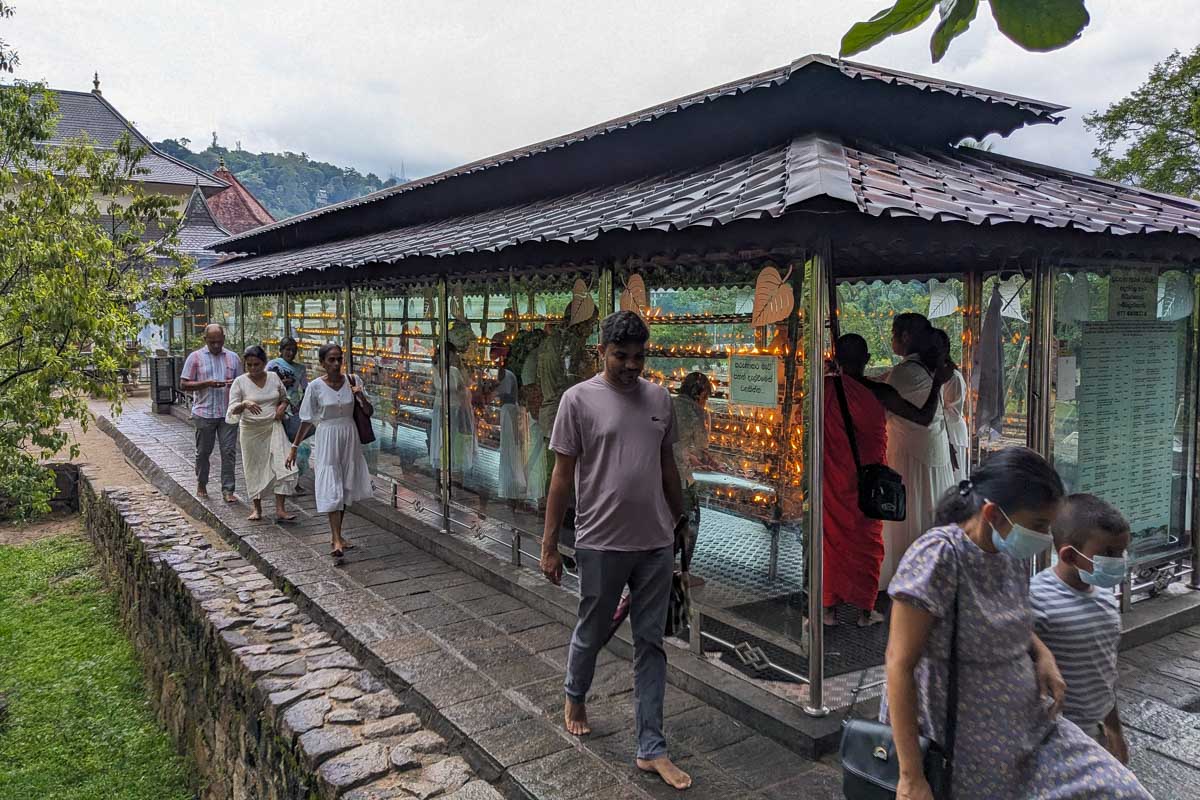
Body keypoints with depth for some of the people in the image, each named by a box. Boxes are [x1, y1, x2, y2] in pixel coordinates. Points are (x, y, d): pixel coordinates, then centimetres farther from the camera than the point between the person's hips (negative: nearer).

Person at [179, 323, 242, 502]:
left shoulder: (233, 357, 10)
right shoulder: (195, 357, 2)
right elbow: (184, 385, -3)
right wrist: (207, 383, -16)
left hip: (228, 412, 1)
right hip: (204, 413, -1)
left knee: (229, 451, -3)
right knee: (203, 452, 10)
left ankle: (228, 490, 1)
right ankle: (201, 485, 28)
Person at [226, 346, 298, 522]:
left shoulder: (274, 377, 3)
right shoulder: (240, 382, -5)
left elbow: (284, 398, 19)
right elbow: (233, 409, -12)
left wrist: (283, 406, -4)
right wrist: (244, 404, -32)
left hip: (274, 428, 1)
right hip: (251, 431, -1)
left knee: (283, 466, -10)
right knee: (254, 468, 8)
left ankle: (280, 510, -8)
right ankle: (257, 508, 24)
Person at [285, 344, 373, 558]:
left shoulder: (352, 380, -1)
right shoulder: (316, 386, -7)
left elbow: (368, 411, 5)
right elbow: (307, 420, 0)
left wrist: (361, 396, -15)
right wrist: (294, 446, 1)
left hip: (350, 437, 4)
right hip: (327, 438, -3)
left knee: (345, 486, 12)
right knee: (331, 488, -8)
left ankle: (335, 533, 27)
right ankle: (337, 540, -11)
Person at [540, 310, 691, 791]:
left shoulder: (659, 398, 5)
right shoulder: (579, 399, -8)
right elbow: (563, 475, -7)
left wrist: (679, 521, 18)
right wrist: (549, 545, -7)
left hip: (657, 544, 4)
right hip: (602, 544, -3)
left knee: (651, 644, 9)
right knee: (592, 632, 15)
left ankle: (651, 749, 19)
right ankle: (575, 698, 45)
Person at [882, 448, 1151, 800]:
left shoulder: (1014, 554, 1)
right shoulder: (938, 555, -22)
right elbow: (899, 663, -22)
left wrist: (1043, 656, -1)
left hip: (1029, 726, 7)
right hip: (960, 745, -7)